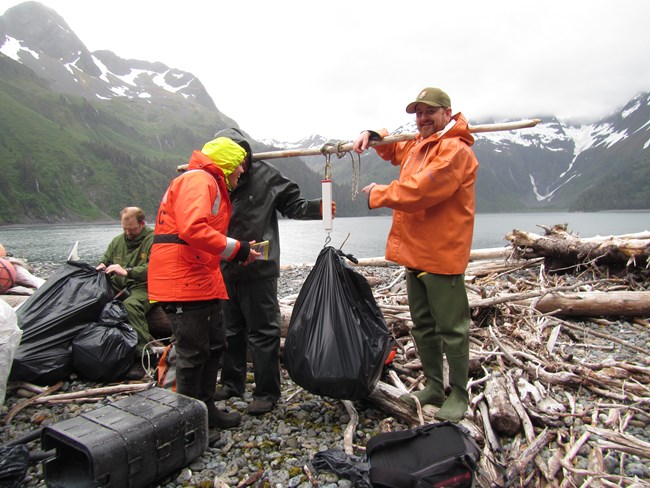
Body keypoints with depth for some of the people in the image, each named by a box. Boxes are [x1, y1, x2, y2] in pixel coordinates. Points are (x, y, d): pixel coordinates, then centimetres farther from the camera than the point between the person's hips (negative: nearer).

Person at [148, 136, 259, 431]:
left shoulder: (213, 185, 23)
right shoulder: (198, 180, -12)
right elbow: (192, 229, -26)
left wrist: (240, 250, 9)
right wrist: (236, 249, -19)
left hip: (203, 280, 11)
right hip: (183, 282, -11)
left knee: (214, 346, 17)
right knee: (193, 353, -1)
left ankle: (205, 409, 30)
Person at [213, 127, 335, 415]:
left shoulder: (265, 176, -4)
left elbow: (293, 205, -1)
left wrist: (318, 208, -18)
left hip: (258, 270, -5)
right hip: (225, 270, 5)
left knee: (262, 332, 2)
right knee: (231, 330, 18)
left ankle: (266, 392, 17)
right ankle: (232, 384, 36)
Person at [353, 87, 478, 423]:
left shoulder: (455, 150, -13)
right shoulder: (417, 145, 17)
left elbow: (419, 191, -24)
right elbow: (393, 149, 38)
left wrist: (379, 194, -9)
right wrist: (372, 136, 16)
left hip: (442, 255, -9)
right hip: (415, 253, 10)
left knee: (451, 328, 2)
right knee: (423, 326, 16)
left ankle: (458, 395, 18)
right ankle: (434, 387, 30)